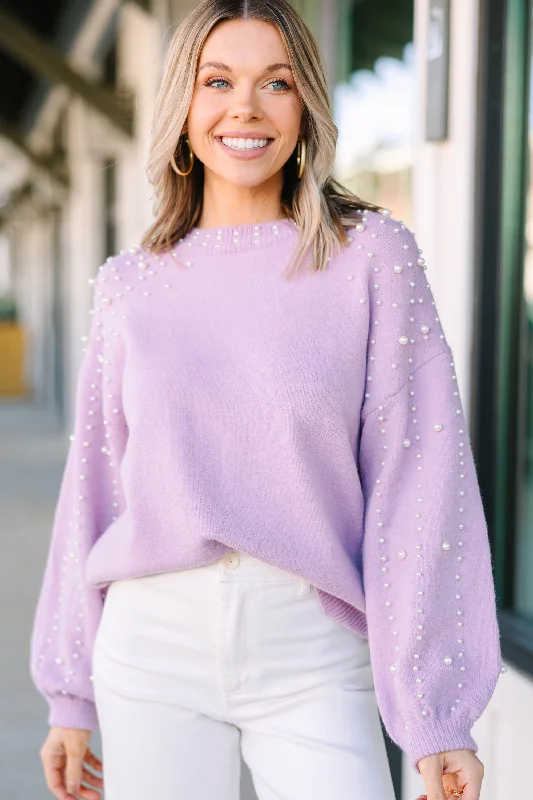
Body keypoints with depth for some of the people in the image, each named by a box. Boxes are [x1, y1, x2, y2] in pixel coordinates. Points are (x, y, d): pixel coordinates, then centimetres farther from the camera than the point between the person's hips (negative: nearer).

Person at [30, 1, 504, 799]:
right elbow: (96, 486, 10)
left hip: (313, 660, -2)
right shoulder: (132, 283, 6)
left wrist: (438, 715, -9)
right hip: (151, 650, 2)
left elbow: (420, 479, -6)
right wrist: (71, 697, 12)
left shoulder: (373, 255, -3)